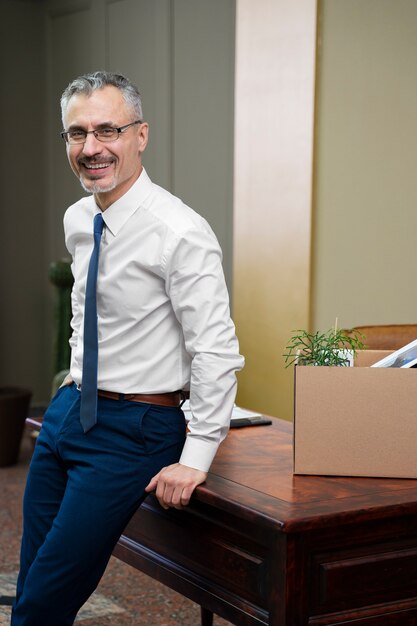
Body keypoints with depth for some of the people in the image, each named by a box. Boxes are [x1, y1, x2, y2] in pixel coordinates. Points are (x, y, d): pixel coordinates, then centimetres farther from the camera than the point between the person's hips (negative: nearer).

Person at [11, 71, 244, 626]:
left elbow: (217, 353, -21)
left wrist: (195, 459, -22)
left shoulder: (179, 232, -20)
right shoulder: (77, 221, 5)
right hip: (68, 408, 8)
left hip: (132, 429, -7)